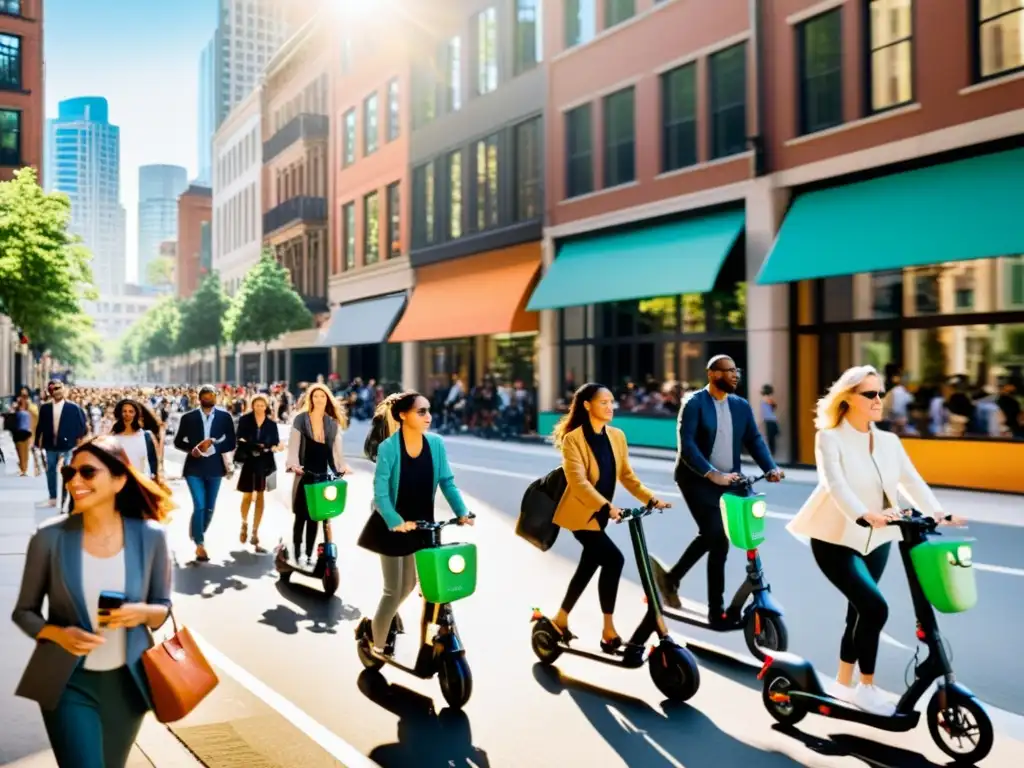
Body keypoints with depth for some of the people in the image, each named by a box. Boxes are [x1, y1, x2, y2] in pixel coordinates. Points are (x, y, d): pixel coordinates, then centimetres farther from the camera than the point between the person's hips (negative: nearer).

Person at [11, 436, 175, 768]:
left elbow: (163, 607, 2)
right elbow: (24, 612, -1)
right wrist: (60, 634, -20)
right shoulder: (50, 537, -11)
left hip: (127, 680, 2)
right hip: (69, 682, -2)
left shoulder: (150, 536, -10)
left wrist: (144, 613, -21)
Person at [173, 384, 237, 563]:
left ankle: (198, 535, 35)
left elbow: (231, 443, -1)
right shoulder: (188, 417, -1)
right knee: (199, 506, -11)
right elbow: (178, 442, 5)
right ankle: (200, 545, -4)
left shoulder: (225, 416, 0)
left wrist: (212, 445, -17)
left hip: (214, 467, 2)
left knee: (209, 508, 12)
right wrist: (192, 448, -13)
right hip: (194, 467, -2)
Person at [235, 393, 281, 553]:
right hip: (248, 461, -1)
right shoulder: (244, 419, -1)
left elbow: (275, 443, 3)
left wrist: (274, 447, -19)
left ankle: (255, 533, 9)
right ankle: (244, 524, 35)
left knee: (260, 497, 3)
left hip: (264, 463, 1)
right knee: (247, 496, 7)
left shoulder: (271, 423, 3)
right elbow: (240, 439, -6)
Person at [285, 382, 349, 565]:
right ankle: (296, 553, 11)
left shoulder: (333, 423, 10)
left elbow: (337, 448, 9)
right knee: (301, 516, 1)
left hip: (323, 475, 3)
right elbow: (294, 444, -7)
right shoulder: (300, 419, 0)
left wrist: (343, 466, -6)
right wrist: (294, 464, -22)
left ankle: (309, 555, 13)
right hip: (304, 474, -3)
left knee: (315, 517, 7)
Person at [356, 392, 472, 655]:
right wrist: (396, 522, -34)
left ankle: (378, 623, 47)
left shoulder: (436, 444, -10)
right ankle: (378, 643, 24)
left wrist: (462, 512, -17)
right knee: (394, 589, 1)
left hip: (421, 524, 5)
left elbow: (447, 482, -6)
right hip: (392, 526, -5)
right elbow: (380, 493, -23)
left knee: (409, 584, 18)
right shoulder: (388, 447, -21)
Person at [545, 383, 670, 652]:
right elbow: (578, 481, -27)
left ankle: (560, 620, 33)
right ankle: (608, 630, -8)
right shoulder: (573, 439, -16)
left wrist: (651, 498, -10)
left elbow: (627, 476, 4)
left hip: (599, 515, 7)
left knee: (588, 567, 14)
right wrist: (606, 506, -39)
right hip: (580, 514, -7)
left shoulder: (617, 436, 4)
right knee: (613, 559, -19)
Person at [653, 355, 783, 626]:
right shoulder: (694, 403, -9)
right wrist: (712, 474, -27)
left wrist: (771, 468, -14)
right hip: (697, 479, -6)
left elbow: (754, 440, 4)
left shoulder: (741, 406, 9)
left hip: (728, 481, 6)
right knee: (715, 535, -18)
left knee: (717, 541, 5)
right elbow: (686, 445, -17)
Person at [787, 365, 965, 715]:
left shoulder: (889, 441, 5)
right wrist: (865, 515, -45)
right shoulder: (830, 439, -13)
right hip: (836, 540, -6)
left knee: (860, 610, 14)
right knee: (874, 607, -18)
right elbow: (836, 485, -28)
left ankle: (843, 683, 31)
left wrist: (935, 511, -23)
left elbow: (911, 480, -6)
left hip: (875, 539, 7)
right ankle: (867, 687, 0)